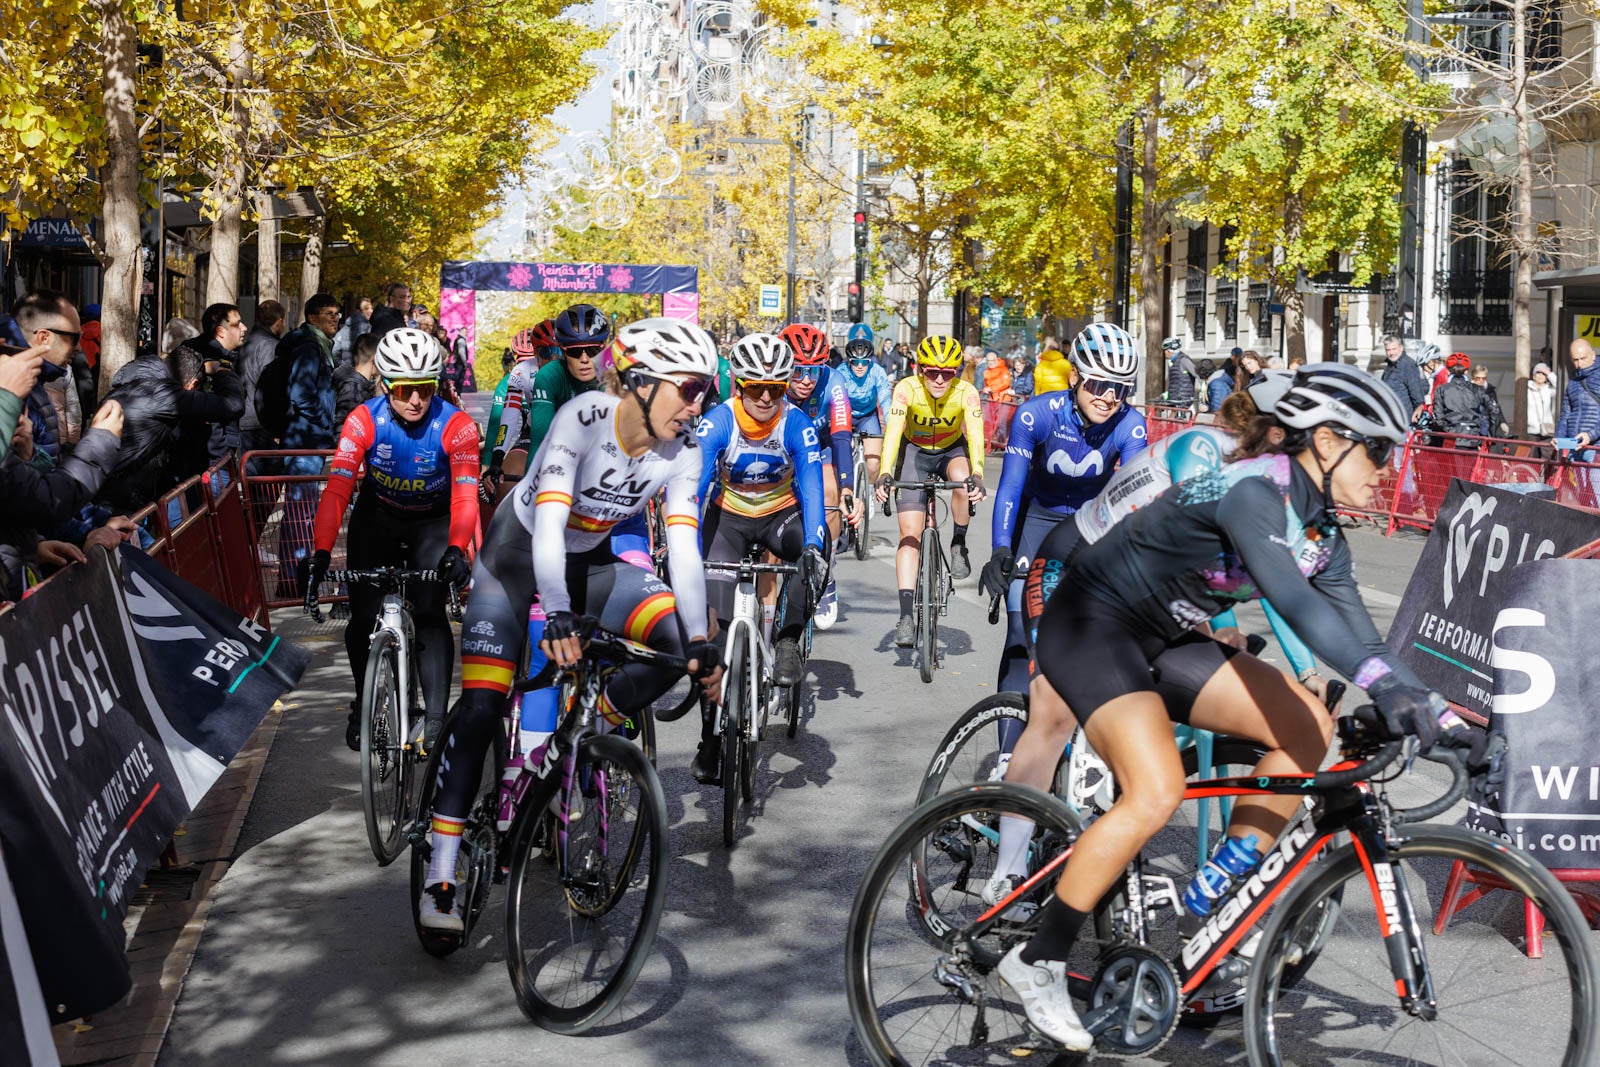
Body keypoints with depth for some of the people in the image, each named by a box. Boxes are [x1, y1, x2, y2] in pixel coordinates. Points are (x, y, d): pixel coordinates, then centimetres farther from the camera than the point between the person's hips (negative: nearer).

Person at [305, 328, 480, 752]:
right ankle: (363, 703, 22)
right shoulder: (364, 421, -25)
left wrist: (457, 550, -52)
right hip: (377, 515, 1)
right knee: (363, 617, -4)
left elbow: (465, 496, -34)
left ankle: (436, 721, -12)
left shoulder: (455, 426, -27)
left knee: (430, 614, -17)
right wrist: (321, 554, -44)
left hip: (433, 522, -1)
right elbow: (337, 490, -32)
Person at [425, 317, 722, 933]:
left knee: (679, 638, -21)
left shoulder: (681, 452, -15)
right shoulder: (582, 419, -29)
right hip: (519, 551, -4)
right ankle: (440, 876, -10)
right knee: (482, 705, -16)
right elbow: (549, 522, -37)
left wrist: (701, 642, -30)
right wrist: (559, 617, -49)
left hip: (589, 560, 5)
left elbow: (684, 548, -19)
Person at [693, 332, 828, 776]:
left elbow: (811, 487, -30)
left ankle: (787, 640, -19)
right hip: (728, 515, 0)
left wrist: (812, 547, -47)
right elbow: (692, 486, -31)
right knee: (716, 621, -8)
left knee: (815, 544, -35)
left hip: (780, 513, 0)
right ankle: (711, 735, 3)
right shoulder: (717, 423, -23)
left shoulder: (797, 424, -22)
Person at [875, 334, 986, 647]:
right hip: (915, 452, 0)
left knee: (963, 482, -36)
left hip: (952, 450, 0)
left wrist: (977, 475, -51)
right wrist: (885, 474, -48)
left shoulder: (966, 393, -24)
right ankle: (906, 615, -13)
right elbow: (893, 432, -34)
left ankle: (958, 546, -9)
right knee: (910, 533, -12)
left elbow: (975, 436, -34)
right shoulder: (906, 389, -25)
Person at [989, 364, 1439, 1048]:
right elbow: (1293, 601, -39)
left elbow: (1356, 635, 5)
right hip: (1090, 626, -9)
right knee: (1156, 793, -28)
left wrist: (1432, 707, -6)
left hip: (1160, 644, 10)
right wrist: (1388, 687, -48)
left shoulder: (1320, 533, 5)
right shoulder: (1255, 488, -24)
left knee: (1308, 729, -3)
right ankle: (1037, 961, -11)